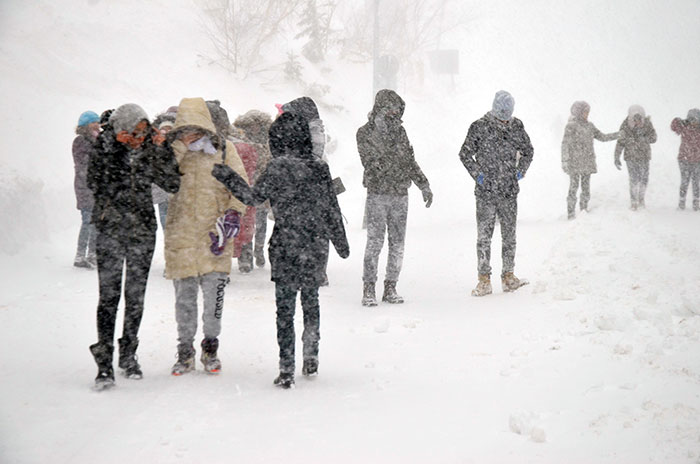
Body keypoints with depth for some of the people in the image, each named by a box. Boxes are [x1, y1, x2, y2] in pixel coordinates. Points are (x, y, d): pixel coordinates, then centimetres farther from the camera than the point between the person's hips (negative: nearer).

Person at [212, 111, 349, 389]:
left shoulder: (277, 168, -12)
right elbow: (332, 209, 5)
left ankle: (287, 371, 0)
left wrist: (227, 176, 6)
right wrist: (341, 242, 17)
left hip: (285, 248, -4)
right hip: (316, 247, 4)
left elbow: (253, 197, -5)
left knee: (285, 308, 2)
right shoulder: (319, 168, 0)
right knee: (311, 300, 21)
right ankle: (311, 359, 25)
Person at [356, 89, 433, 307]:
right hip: (377, 193, -5)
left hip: (400, 194, 5)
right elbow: (370, 162, -12)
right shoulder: (365, 133, -2)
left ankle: (390, 288, 13)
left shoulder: (400, 131, 12)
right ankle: (368, 290, -3)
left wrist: (424, 186, 17)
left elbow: (410, 161, 19)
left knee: (397, 243, 5)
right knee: (375, 241, -8)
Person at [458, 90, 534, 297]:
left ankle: (508, 276, 14)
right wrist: (477, 174, -5)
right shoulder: (479, 127, -5)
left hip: (510, 191, 3)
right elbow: (465, 154, 3)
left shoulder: (516, 126, 5)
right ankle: (484, 280, 0)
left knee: (509, 235, 7)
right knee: (484, 236, -3)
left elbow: (527, 150, 20)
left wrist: (521, 171, 8)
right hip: (485, 192, -3)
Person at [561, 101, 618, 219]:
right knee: (574, 186, -7)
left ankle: (584, 209, 15)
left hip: (588, 162, 6)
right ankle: (571, 213, -4)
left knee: (586, 187, 6)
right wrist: (564, 161, -17)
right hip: (575, 162, -6)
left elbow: (602, 137, 17)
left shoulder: (589, 126, 12)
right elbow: (565, 144, -10)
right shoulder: (571, 126, -7)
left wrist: (619, 134, 11)